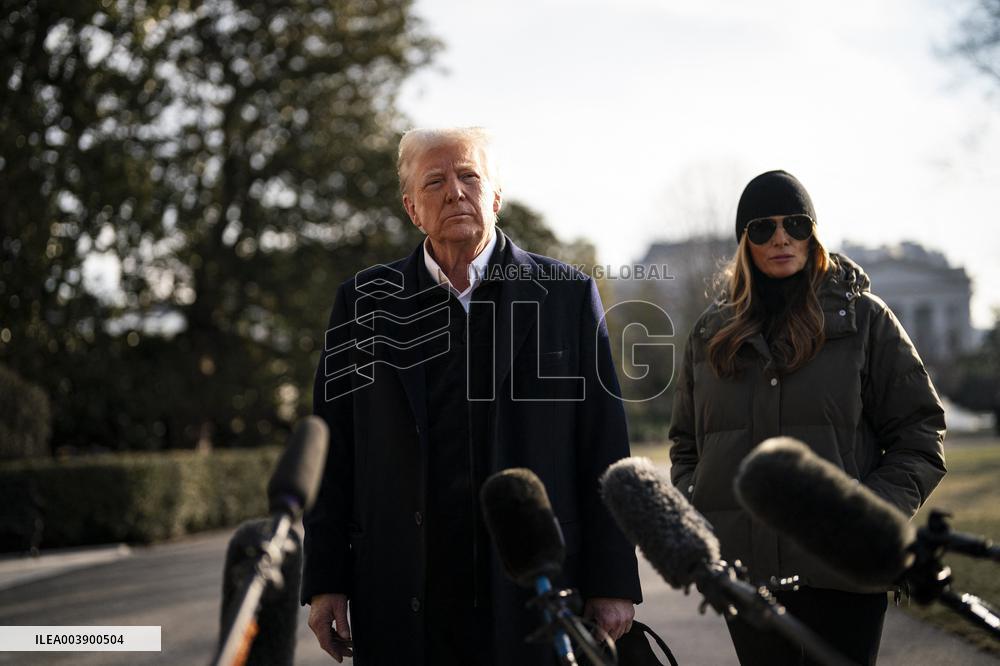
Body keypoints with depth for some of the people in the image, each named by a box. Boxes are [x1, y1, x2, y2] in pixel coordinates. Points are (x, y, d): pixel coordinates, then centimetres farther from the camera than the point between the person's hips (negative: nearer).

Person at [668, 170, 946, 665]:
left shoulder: (864, 318, 3)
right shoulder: (712, 333, 12)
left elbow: (921, 433, 2)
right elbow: (685, 444, 21)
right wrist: (694, 512, 4)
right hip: (744, 571, 3)